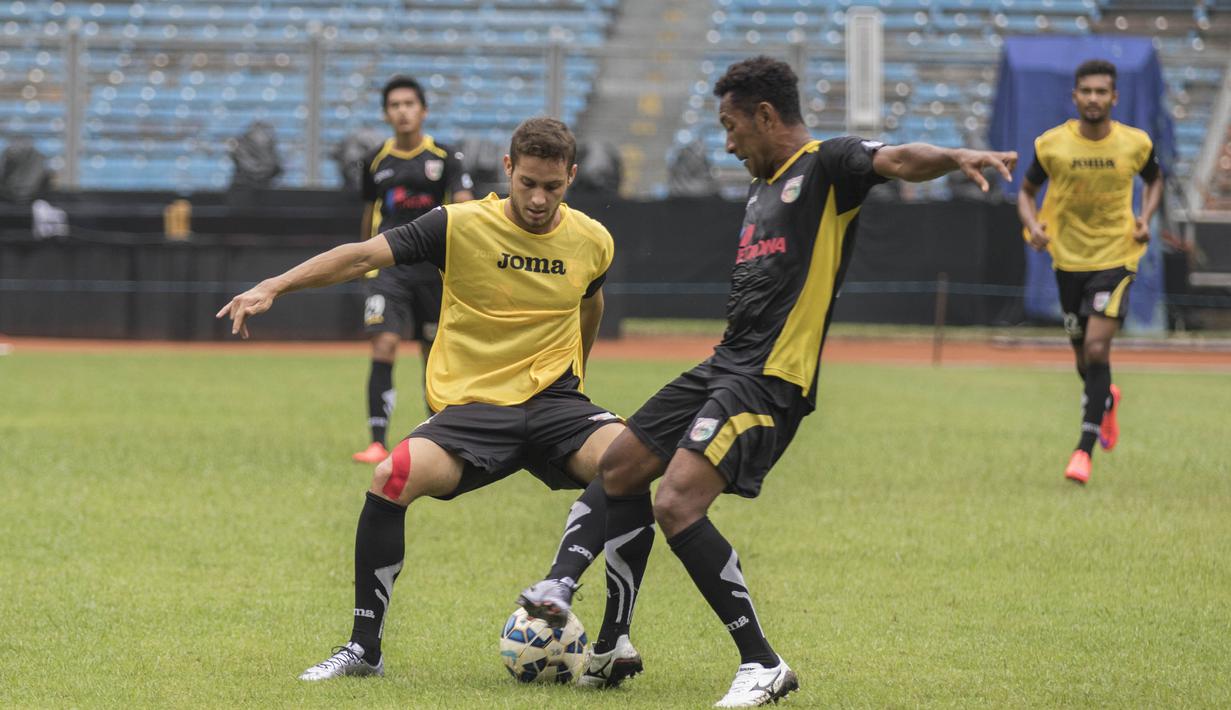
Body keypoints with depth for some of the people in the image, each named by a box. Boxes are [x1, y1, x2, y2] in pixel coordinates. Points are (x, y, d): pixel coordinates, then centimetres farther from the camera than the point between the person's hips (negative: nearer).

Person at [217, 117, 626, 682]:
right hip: (471, 407, -1)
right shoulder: (462, 226, -5)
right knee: (392, 477, -28)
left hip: (551, 403, 1)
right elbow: (365, 255, -10)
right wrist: (273, 287, -20)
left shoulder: (592, 242, 4)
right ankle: (364, 649, -15)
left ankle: (561, 583, -35)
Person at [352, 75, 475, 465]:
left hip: (432, 267, -1)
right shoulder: (376, 161, 8)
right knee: (383, 347, -15)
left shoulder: (444, 158, 0)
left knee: (434, 354, 8)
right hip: (387, 267, 1)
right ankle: (377, 444, -19)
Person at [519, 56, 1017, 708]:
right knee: (619, 468, 18)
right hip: (727, 363, 10)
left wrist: (956, 157, -47)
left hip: (770, 380, -10)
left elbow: (897, 161, -28)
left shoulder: (826, 165, -8)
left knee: (677, 504, -23)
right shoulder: (763, 189, 21)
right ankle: (612, 648, 29)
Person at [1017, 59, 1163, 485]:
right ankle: (1106, 400, 49)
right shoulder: (1051, 144, -8)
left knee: (1097, 349, -17)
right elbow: (1027, 190, 6)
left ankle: (1085, 449, -12)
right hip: (1068, 258, 2)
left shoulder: (1135, 144, -7)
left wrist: (1145, 218, -4)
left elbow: (1155, 179, 14)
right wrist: (1032, 224, -14)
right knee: (1083, 354, 14)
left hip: (1116, 258, -2)